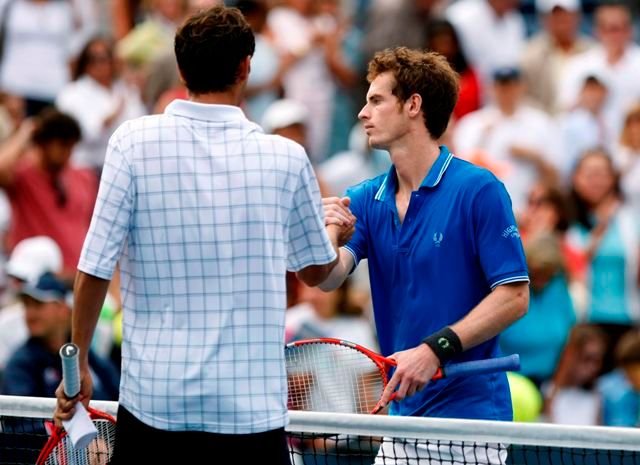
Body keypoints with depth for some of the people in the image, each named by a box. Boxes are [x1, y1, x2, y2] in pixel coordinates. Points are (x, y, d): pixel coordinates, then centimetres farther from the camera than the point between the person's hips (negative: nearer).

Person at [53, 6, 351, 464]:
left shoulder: (133, 141, -5)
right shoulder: (286, 158, -1)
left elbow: (95, 269, -5)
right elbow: (316, 270, 15)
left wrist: (78, 365, 7)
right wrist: (337, 233, 38)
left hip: (153, 398, 0)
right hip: (252, 408, 0)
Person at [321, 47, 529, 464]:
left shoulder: (478, 190, -9)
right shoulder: (366, 200, 9)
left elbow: (514, 297, -13)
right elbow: (329, 277, -5)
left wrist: (435, 349, -22)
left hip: (469, 410, -6)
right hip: (404, 412, 6)